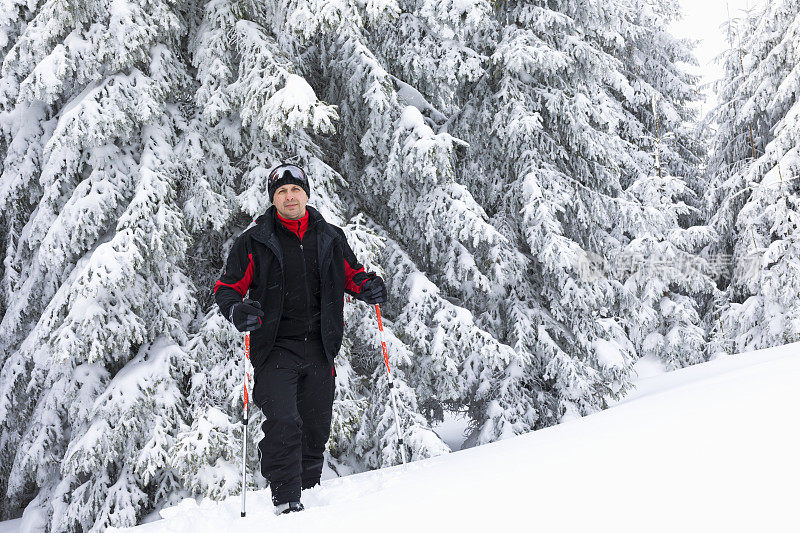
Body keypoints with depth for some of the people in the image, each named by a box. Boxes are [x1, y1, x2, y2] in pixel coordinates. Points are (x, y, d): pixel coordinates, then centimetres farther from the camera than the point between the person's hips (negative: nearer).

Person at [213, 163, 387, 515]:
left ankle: (308, 491, 26)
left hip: (319, 349, 4)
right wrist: (237, 310, -19)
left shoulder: (330, 238, 9)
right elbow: (227, 287, 3)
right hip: (275, 349, -3)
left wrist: (368, 287, -3)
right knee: (284, 424, -17)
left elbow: (352, 274, 20)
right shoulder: (254, 242, 1)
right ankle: (286, 502, -12)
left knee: (316, 429, 9)